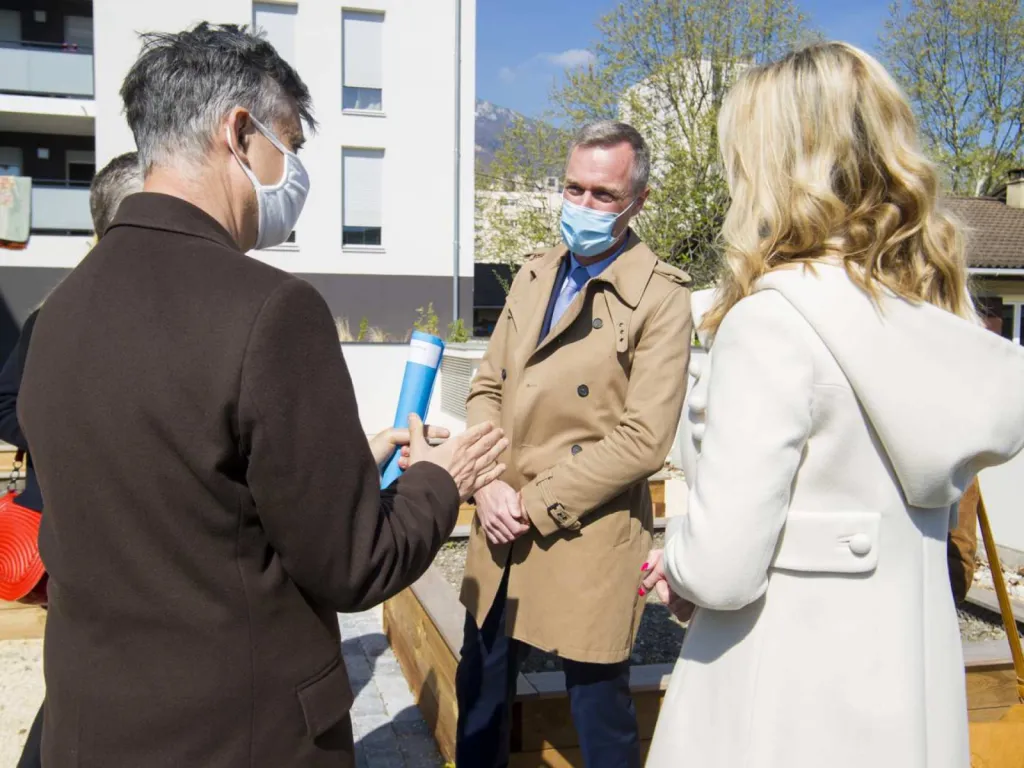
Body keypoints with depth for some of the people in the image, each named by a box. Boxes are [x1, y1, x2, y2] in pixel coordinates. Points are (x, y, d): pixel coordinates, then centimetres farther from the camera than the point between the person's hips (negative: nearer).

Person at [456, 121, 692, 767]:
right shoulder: (534, 276, 9)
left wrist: (534, 504, -15)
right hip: (501, 530, 6)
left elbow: (644, 439, -17)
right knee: (480, 696, 21)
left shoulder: (662, 297, -11)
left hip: (589, 542, -5)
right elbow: (488, 388, 10)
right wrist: (489, 485, -6)